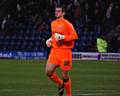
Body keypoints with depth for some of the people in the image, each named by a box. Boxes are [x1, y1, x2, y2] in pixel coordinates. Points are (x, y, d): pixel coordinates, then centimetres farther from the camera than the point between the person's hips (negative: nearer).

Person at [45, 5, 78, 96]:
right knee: (48, 71, -8)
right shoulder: (53, 23, 14)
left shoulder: (67, 24, -10)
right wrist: (50, 40, 11)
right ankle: (60, 84, 18)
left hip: (65, 51, -6)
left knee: (65, 75, -1)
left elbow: (75, 36, -15)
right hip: (54, 50, 6)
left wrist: (62, 37, -23)